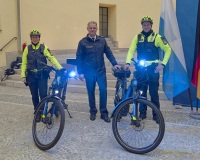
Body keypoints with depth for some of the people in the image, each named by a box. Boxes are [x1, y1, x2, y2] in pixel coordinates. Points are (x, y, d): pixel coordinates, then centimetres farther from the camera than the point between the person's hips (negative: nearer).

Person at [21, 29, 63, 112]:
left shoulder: (43, 48, 0)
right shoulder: (27, 48, 5)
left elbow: (51, 58, -10)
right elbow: (24, 63, 5)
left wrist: (60, 67, -23)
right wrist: (23, 76, -2)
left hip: (42, 75, -2)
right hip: (31, 76, 2)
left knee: (43, 95, -7)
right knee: (34, 95, 9)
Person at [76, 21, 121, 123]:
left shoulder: (102, 40, 3)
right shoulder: (83, 42, -3)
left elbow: (109, 53, 8)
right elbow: (79, 58, -2)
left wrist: (115, 64, -2)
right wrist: (80, 72, -4)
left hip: (101, 71, 1)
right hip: (89, 72, -1)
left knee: (103, 91, -3)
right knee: (91, 92, 9)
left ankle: (104, 113, 9)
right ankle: (93, 111, 24)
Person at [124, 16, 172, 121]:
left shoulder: (156, 37, -2)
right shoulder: (138, 37, 5)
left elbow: (168, 49, -1)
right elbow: (131, 50, -2)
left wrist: (163, 64, -9)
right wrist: (128, 63, -17)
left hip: (153, 68, -2)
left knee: (154, 92, 2)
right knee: (141, 91, 8)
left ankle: (156, 114, 14)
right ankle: (142, 113, 20)